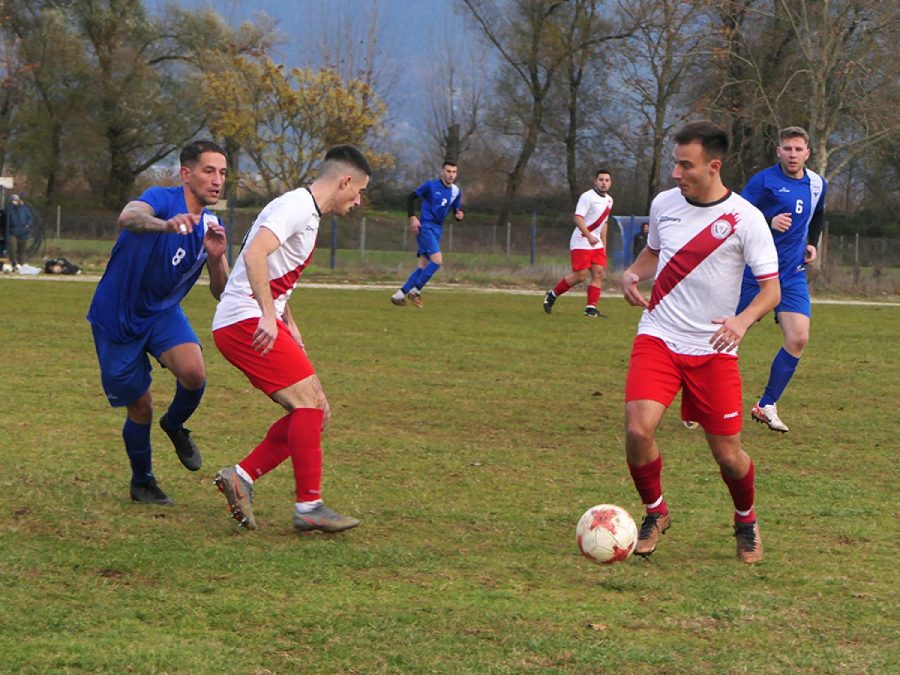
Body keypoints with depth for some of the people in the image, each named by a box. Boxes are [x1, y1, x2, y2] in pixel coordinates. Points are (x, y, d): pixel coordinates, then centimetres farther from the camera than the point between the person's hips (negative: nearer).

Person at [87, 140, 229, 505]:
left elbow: (222, 293, -2)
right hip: (117, 319, -4)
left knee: (194, 373, -24)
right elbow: (128, 217, -46)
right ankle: (142, 482, 27)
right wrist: (165, 225, -68)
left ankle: (175, 426, 8)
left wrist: (216, 257, -23)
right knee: (141, 408, 2)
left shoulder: (211, 225, -1)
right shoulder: (162, 199, -21)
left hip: (163, 312, 5)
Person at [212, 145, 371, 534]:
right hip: (244, 322, -10)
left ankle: (242, 477, 4)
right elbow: (254, 255, -27)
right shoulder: (296, 206, -12)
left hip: (261, 322, 10)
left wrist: (289, 326, 22)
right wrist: (269, 316, -31)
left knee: (317, 413, 5)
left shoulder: (307, 213, 21)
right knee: (309, 402, -14)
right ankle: (309, 507, -11)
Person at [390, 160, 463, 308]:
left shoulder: (456, 192, 8)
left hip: (437, 229, 7)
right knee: (437, 260, -20)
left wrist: (459, 215, -9)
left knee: (423, 265, 6)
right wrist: (412, 218, -12)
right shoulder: (431, 186, -8)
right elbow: (411, 197, -2)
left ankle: (400, 294, 11)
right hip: (425, 227, -7)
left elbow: (457, 211, 16)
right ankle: (416, 290, -10)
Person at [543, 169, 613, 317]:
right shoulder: (587, 197, -12)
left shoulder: (609, 200, 14)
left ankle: (591, 308, -3)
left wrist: (604, 245, 21)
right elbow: (578, 218, -21)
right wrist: (589, 236, -31)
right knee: (580, 275, -10)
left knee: (599, 273, -4)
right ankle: (551, 295, 9)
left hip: (597, 244, 8)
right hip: (581, 243, -8)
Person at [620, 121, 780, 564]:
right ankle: (655, 513, 9)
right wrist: (632, 275, 0)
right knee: (637, 430, -18)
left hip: (714, 349, -2)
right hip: (658, 339, 2)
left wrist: (742, 321, -26)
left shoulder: (745, 219, -9)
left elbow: (771, 288, -6)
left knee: (727, 453, 1)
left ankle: (746, 522, 33)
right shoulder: (664, 204, 3)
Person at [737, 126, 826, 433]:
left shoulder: (817, 185, 7)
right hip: (754, 271, -5)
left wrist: (812, 243, 14)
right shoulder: (763, 181, -12)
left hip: (792, 274, 5)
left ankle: (766, 406, 4)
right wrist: (769, 223, -31)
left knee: (798, 339, -9)